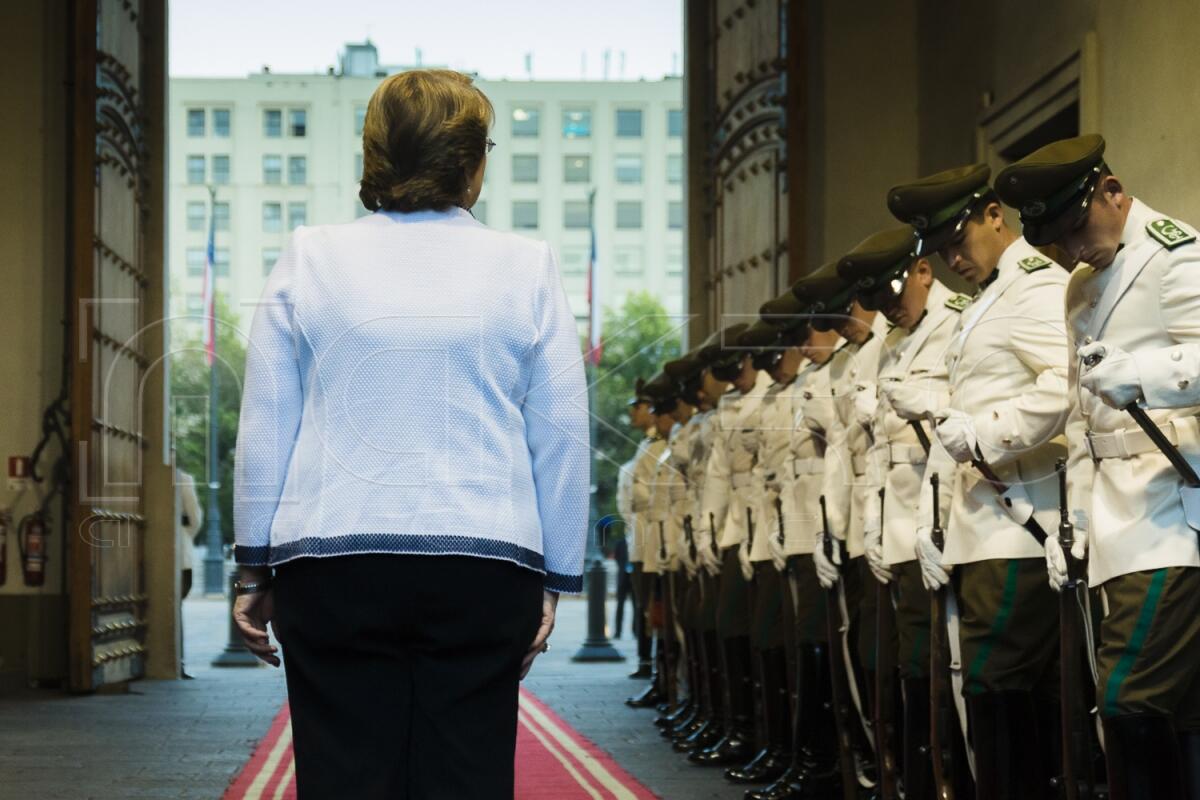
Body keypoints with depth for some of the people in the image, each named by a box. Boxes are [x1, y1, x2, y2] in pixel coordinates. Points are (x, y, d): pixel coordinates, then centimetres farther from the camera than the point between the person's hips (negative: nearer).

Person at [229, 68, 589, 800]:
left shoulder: (309, 260, 5)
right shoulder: (526, 268, 4)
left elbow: (263, 431, 6)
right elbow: (563, 438, 5)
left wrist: (255, 567, 13)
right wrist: (555, 580, 12)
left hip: (330, 567, 0)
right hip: (482, 570, 0)